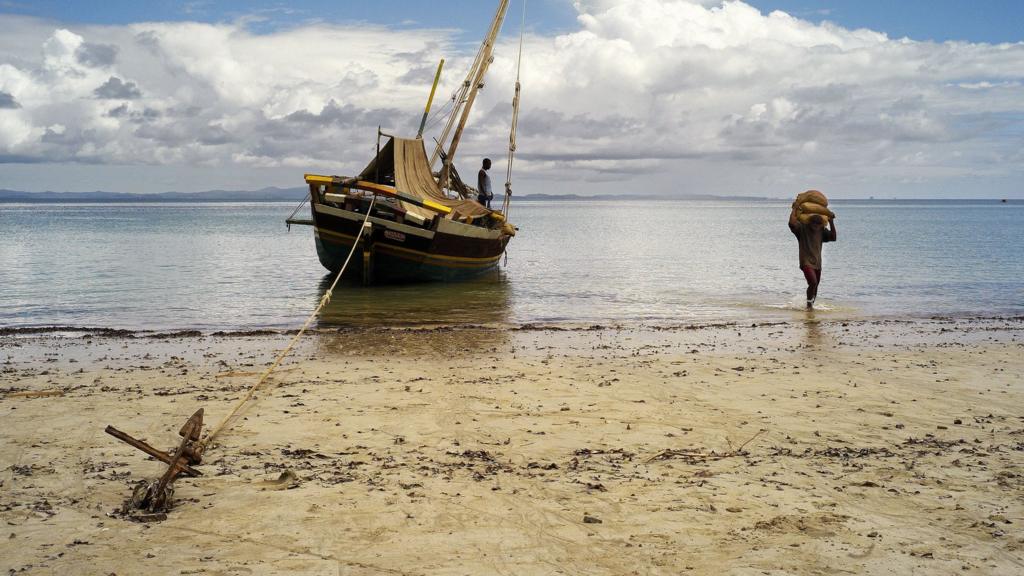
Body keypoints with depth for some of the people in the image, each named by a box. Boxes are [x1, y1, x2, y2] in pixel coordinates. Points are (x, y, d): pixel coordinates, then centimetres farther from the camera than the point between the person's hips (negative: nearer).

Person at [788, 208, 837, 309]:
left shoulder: (822, 231, 5)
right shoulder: (802, 228, -10)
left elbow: (833, 238, -1)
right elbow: (792, 222, -27)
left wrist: (831, 223, -6)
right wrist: (794, 209, -16)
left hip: (817, 264, 6)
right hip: (806, 263, -6)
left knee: (815, 286, 12)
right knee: (813, 282, -23)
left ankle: (811, 305, 29)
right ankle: (809, 304, -8)